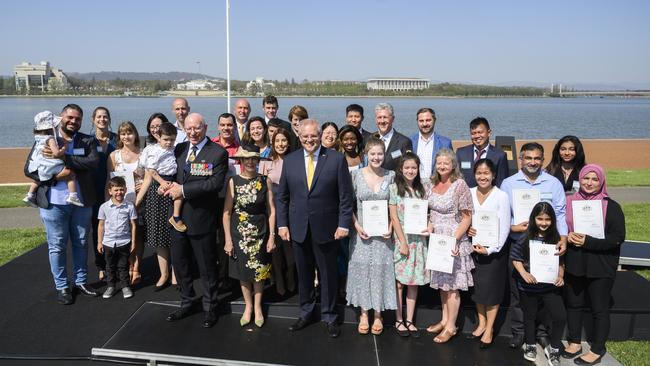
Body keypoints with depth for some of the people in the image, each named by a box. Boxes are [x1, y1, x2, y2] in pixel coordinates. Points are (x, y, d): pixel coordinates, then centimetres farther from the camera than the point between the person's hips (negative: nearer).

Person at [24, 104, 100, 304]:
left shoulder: (87, 141, 3)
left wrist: (62, 157, -22)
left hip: (82, 202, 2)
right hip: (54, 203, -1)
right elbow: (29, 169, -3)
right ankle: (62, 286, 21)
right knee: (57, 246, 7)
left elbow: (94, 162, -16)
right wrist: (54, 176, -19)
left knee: (81, 243, 13)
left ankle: (81, 281, 29)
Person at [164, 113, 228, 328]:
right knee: (179, 263, 16)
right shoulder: (179, 149, 10)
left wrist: (184, 189, -20)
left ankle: (210, 308, 24)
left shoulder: (218, 153, -9)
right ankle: (186, 304, 35)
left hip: (202, 218, -6)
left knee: (207, 266, 7)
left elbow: (216, 183, -19)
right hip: (178, 216, 6)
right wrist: (171, 185, -7)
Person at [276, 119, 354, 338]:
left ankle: (329, 316, 26)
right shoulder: (289, 161, 4)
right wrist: (282, 224, 1)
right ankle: (306, 313, 31)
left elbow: (345, 196, -5)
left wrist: (344, 224, -9)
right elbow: (281, 196, 7)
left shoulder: (336, 159, -5)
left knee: (328, 274, 9)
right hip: (298, 228, 3)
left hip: (326, 228, -2)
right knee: (303, 274, 13)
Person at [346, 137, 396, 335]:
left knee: (381, 269, 4)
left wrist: (391, 226, -7)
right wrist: (357, 226, -10)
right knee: (361, 268, 5)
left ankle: (378, 314, 20)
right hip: (362, 231, 0)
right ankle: (364, 314, 20)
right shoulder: (356, 175, -3)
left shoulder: (391, 176, -1)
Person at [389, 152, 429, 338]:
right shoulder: (394, 188, -5)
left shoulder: (421, 189, 8)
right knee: (399, 281, 1)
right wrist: (403, 242, -10)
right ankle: (398, 320, 13)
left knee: (414, 280, 7)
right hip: (400, 239, -4)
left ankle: (409, 320, 17)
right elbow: (394, 218, -8)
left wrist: (429, 228, -8)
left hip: (418, 240, 4)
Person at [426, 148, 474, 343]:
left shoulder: (460, 185, -13)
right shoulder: (433, 184, 6)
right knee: (441, 282, 15)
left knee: (452, 284, 0)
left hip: (454, 240, -7)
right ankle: (444, 320, 29)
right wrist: (429, 229, 2)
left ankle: (451, 327, 11)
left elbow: (467, 217, -12)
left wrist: (454, 239, -20)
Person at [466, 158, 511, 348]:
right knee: (477, 288, 12)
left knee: (491, 289, 3)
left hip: (494, 250, -4)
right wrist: (466, 229, -11)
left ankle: (489, 330, 16)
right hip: (473, 247, 4)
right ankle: (481, 324, 28)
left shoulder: (501, 196, -10)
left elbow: (504, 227, -10)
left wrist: (490, 249, -15)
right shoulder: (469, 193, 1)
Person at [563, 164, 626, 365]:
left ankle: (597, 350, 22)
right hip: (573, 264, 4)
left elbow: (618, 237, -12)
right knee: (573, 303, 14)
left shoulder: (611, 206, -7)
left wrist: (587, 241, -20)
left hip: (600, 267, -4)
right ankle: (575, 342, 30)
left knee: (599, 309, 7)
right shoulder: (569, 202, 3)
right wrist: (568, 236, -10)